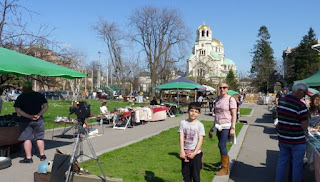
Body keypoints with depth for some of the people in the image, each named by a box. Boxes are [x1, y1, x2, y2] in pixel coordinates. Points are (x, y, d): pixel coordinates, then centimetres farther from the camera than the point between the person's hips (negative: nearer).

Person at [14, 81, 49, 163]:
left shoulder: (21, 97, -3)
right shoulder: (40, 95, 3)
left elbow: (17, 110, -12)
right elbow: (46, 106, -4)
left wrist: (29, 116, -15)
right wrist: (38, 115, -11)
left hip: (25, 121, -3)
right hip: (38, 120, 3)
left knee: (27, 139, 3)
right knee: (39, 138, 13)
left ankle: (28, 158, 4)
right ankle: (42, 155, 19)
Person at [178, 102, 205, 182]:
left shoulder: (200, 125, -8)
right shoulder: (183, 123, -2)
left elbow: (200, 140, -10)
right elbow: (181, 137, -6)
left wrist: (194, 153, -16)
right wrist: (182, 151, -13)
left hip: (196, 153, -2)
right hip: (185, 153, 2)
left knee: (195, 175, 8)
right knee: (185, 174, 13)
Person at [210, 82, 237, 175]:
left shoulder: (231, 99, -8)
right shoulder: (218, 99, 11)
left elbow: (234, 115, -11)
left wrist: (233, 128, -16)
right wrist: (214, 126, 19)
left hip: (226, 126, -6)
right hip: (219, 126, 6)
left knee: (222, 145, -9)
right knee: (222, 146, 10)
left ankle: (225, 168, 3)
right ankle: (224, 165, 22)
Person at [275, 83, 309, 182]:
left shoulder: (281, 101, 1)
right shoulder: (301, 106, -20)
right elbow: (304, 126, -18)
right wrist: (306, 118, 1)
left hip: (282, 139, 6)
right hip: (297, 141, -6)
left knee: (282, 162, 17)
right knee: (297, 164, 10)